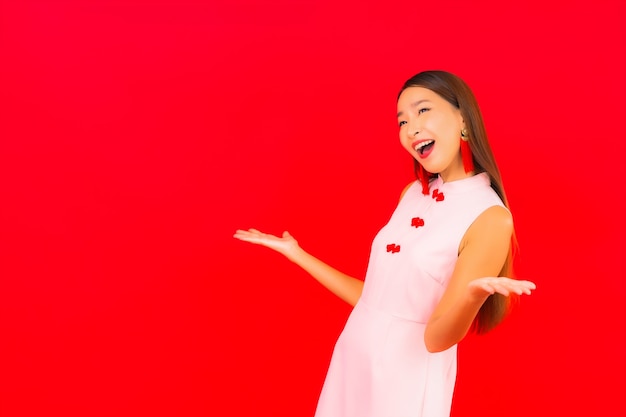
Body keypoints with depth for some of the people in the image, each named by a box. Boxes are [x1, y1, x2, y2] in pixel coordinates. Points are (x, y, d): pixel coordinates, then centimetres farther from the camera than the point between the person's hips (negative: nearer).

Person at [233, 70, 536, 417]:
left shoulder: (490, 217, -15)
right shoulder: (414, 193, 6)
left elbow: (438, 336, -17)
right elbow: (375, 299, 8)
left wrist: (475, 294, -37)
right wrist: (296, 253, 12)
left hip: (406, 378, -6)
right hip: (351, 361, 6)